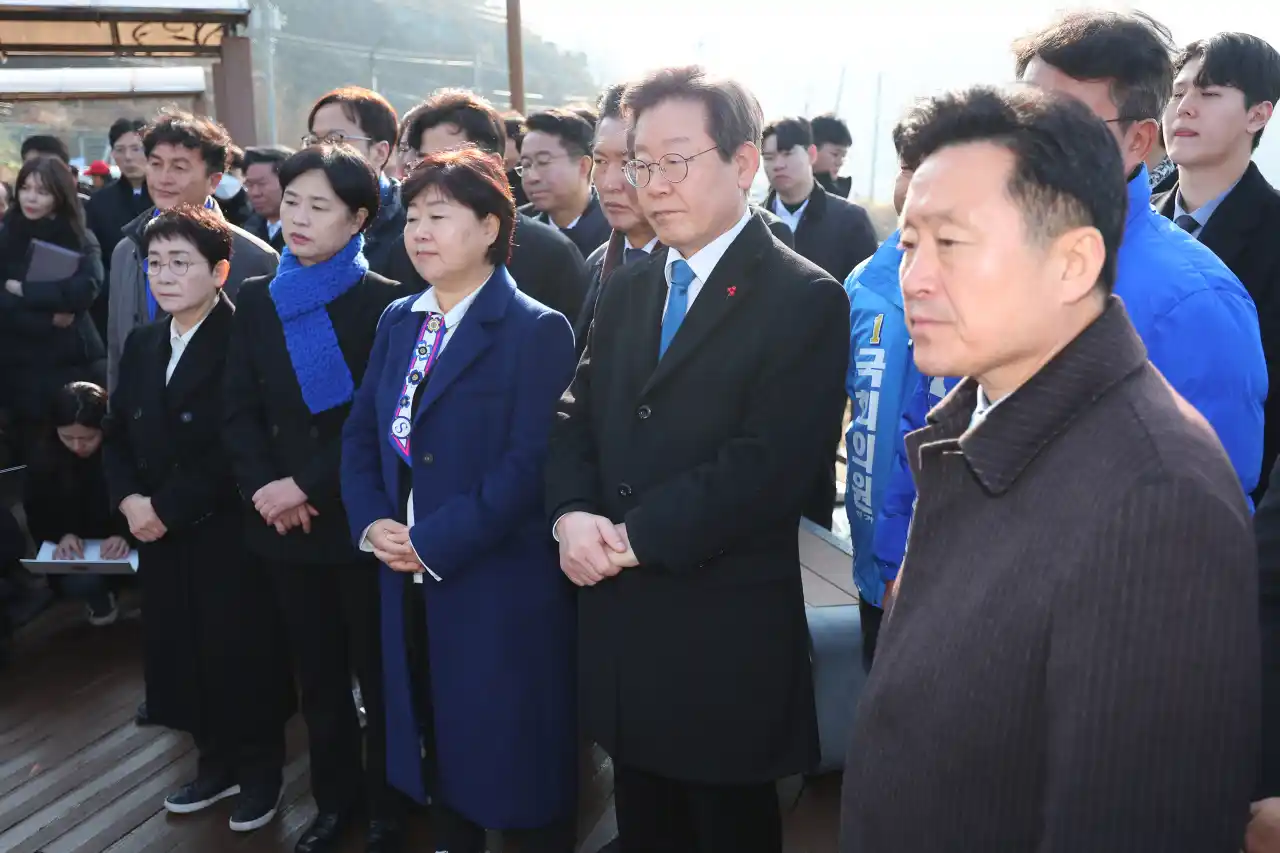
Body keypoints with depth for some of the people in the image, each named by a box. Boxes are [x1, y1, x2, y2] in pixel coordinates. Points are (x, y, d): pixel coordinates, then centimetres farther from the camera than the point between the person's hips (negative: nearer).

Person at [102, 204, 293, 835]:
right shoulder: (141, 345, 11)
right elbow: (117, 435, 12)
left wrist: (168, 507, -17)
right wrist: (128, 498, -6)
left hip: (229, 536, -7)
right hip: (162, 538, 7)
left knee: (241, 656, 5)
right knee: (183, 653, 15)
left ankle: (260, 771, 26)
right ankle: (216, 763, 34)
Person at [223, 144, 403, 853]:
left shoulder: (383, 302, -8)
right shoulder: (257, 298, 7)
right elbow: (240, 411, 5)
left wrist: (309, 486, -17)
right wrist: (264, 488, -10)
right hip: (284, 522, 4)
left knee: (379, 673, 8)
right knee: (317, 674, 17)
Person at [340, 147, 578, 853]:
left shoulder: (537, 332, -12)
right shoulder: (398, 322, 10)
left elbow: (530, 463, -19)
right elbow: (360, 434, 10)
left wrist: (434, 543, -18)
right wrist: (372, 524, -5)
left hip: (501, 587, -6)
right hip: (410, 582, 7)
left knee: (513, 749, 7)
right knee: (436, 737, 20)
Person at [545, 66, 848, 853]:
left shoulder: (805, 300, -12)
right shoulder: (627, 289, 10)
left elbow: (770, 466, -21)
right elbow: (577, 419, 8)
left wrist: (635, 535, -18)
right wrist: (573, 515, -11)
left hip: (726, 634, -6)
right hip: (619, 617, 6)